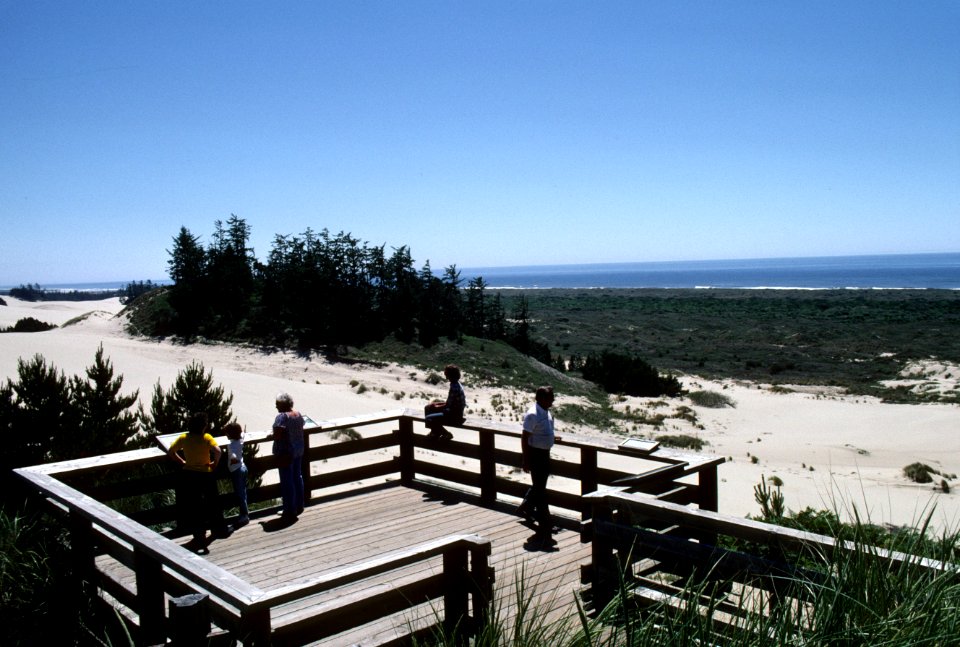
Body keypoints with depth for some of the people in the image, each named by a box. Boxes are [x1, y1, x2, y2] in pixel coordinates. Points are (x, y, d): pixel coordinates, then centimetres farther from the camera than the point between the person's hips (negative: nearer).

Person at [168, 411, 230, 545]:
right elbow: (217, 451, -30)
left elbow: (170, 452, -2)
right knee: (212, 503, 16)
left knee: (192, 505, 13)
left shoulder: (183, 438, -4)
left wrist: (182, 462, 7)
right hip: (205, 474, -2)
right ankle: (220, 529, 28)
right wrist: (215, 463, -13)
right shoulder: (207, 437, -15)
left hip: (188, 475, 2)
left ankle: (199, 534, 17)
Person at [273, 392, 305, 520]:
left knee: (287, 482, 1)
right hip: (298, 450, 8)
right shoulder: (298, 414, 5)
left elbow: (277, 436, -26)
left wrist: (274, 434, -5)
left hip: (285, 453, -8)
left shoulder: (281, 417, -19)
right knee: (297, 477, 18)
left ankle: (290, 511, 7)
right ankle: (299, 507, 29)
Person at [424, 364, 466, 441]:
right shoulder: (456, 384, 3)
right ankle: (435, 431, 25)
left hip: (454, 416, -10)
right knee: (428, 408, 15)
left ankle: (446, 434, 4)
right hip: (455, 412, 10)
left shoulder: (454, 388, -27)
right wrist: (438, 403, 8)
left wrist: (437, 406, -6)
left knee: (428, 419, -13)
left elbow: (448, 405, -22)